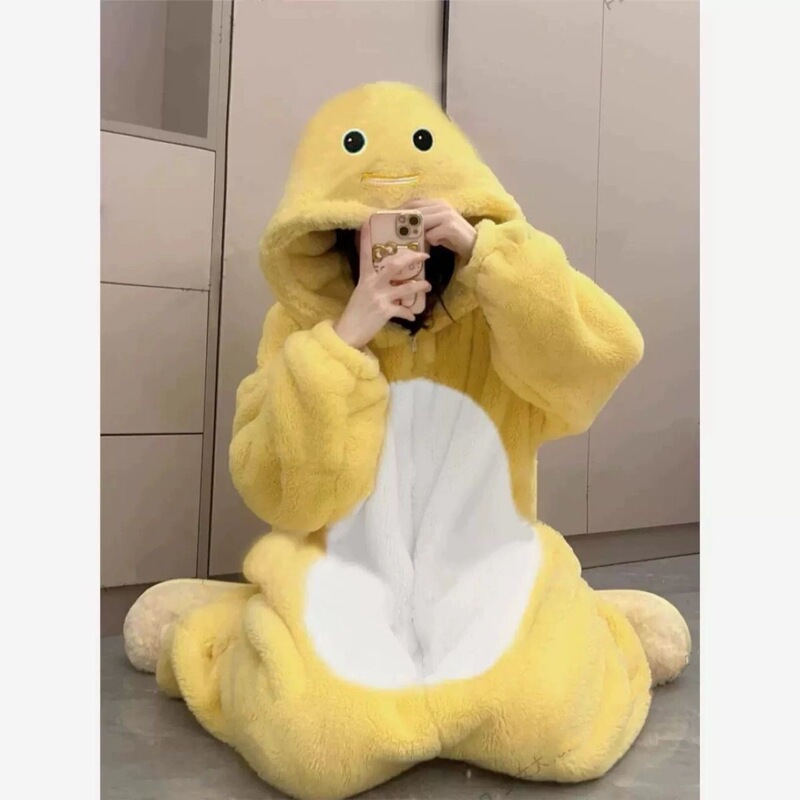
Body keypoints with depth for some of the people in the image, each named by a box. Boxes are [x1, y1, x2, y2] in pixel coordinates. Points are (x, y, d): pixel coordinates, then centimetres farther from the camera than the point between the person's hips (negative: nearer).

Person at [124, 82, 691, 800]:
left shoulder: (498, 323, 0)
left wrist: (483, 250, -25)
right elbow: (284, 494, -12)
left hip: (483, 585, 1)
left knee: (551, 726, -27)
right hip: (350, 587, 0)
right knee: (311, 741, -30)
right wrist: (342, 341, -23)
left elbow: (605, 355, -19)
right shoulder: (302, 327, -2)